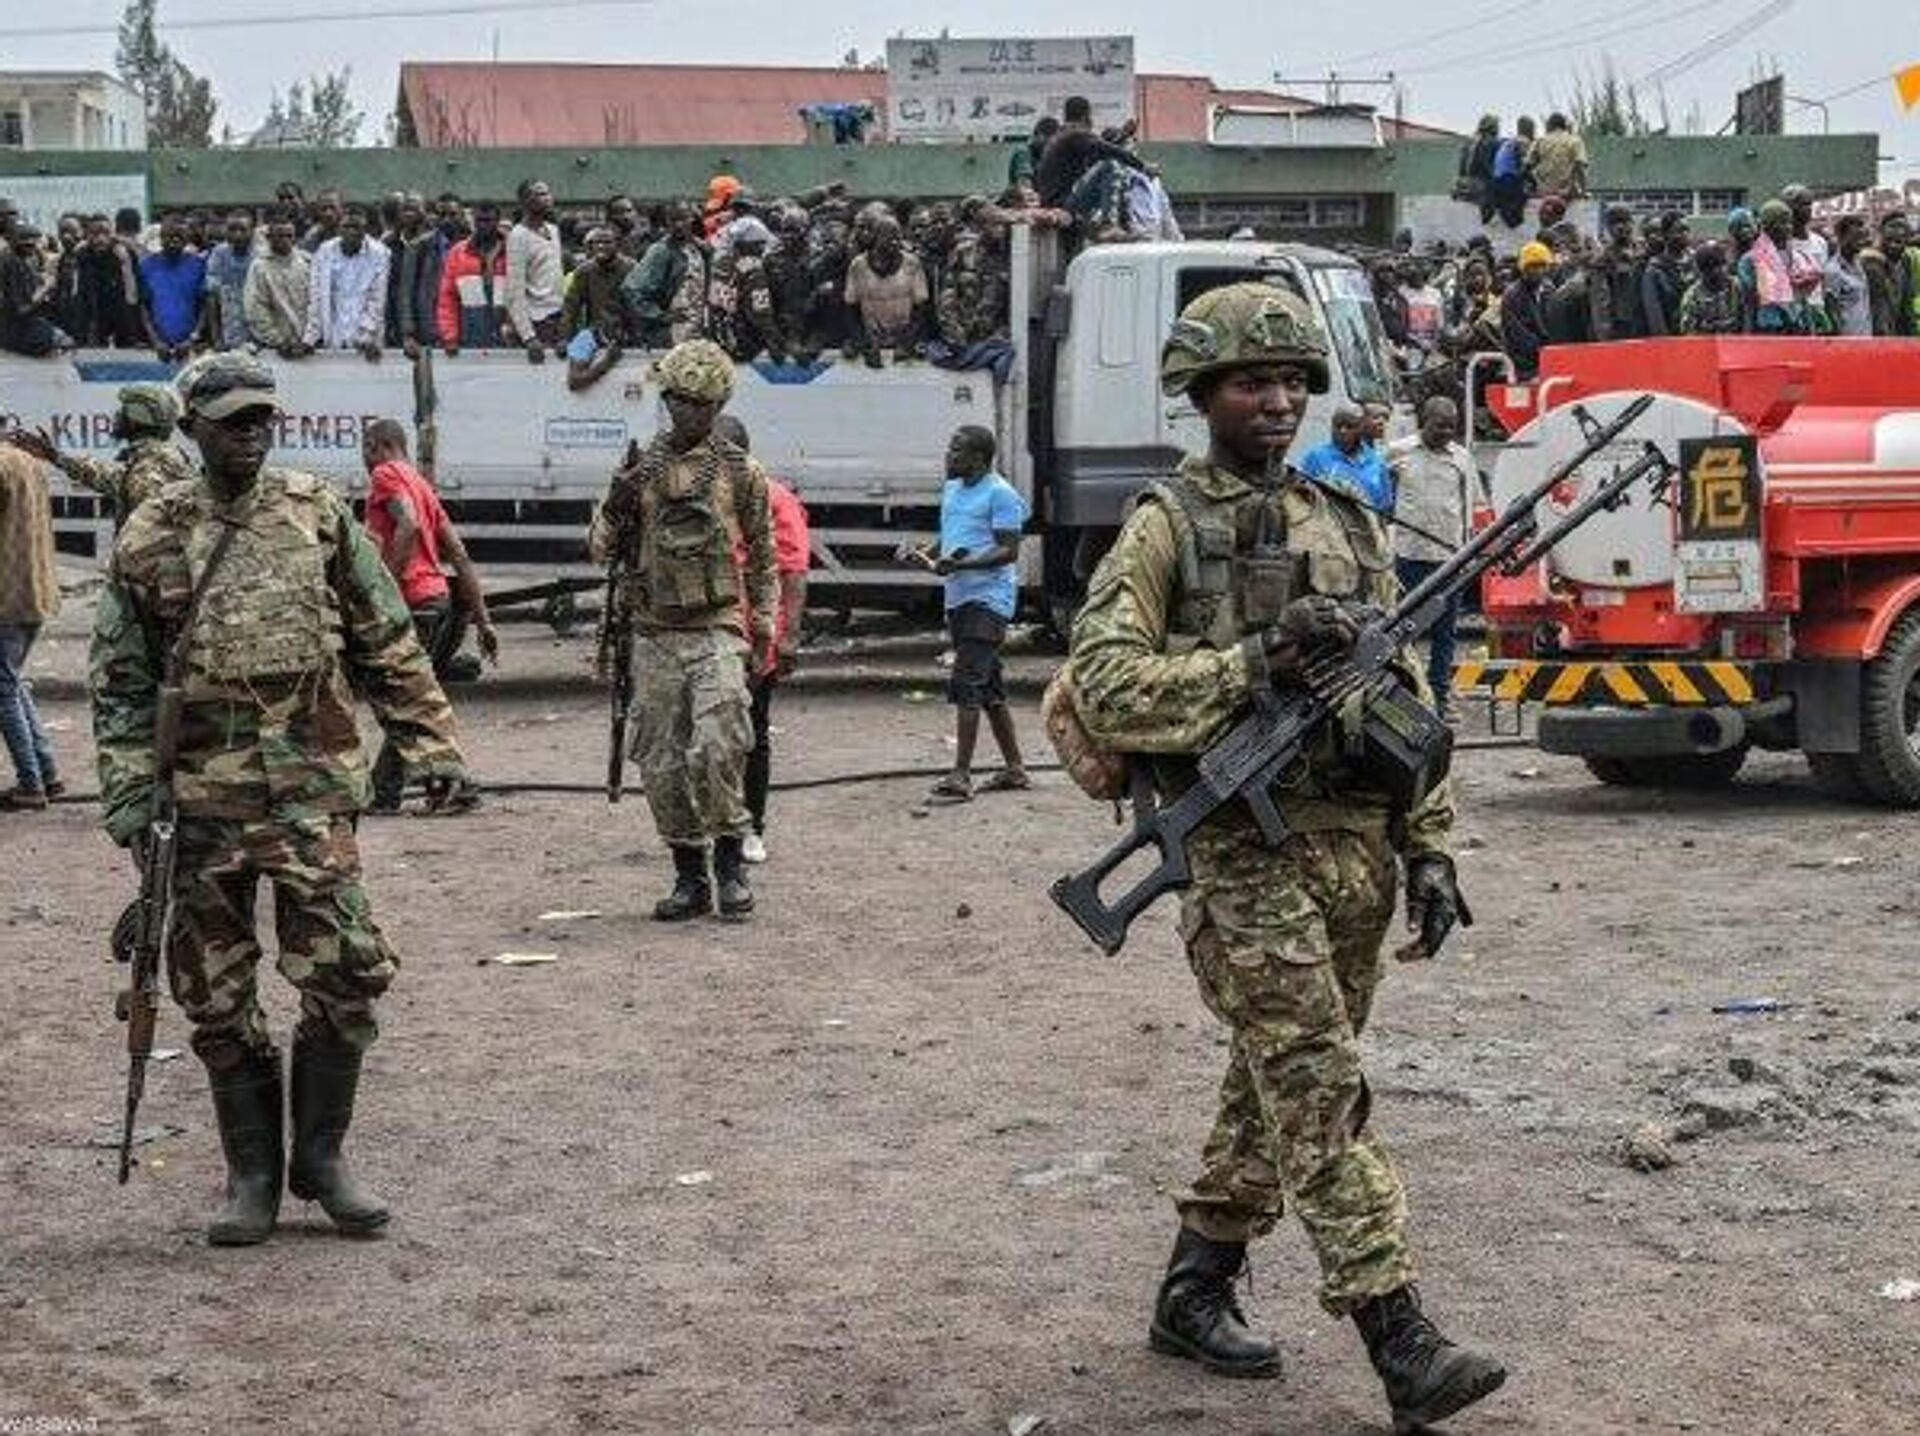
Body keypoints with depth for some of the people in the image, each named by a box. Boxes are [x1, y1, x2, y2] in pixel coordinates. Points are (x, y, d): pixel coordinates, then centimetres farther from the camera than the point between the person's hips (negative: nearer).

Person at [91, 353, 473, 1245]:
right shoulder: (151, 538, 2)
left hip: (312, 790, 0)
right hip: (200, 798, 0)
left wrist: (429, 743, 6)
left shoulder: (318, 515, 5)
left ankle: (321, 1156, 11)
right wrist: (128, 794, -2)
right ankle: (252, 1175, 18)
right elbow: (120, 679, 6)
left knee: (344, 975, -6)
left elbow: (387, 643, 10)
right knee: (218, 998, 5)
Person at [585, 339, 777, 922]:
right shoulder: (639, 469, 9)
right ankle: (689, 879, 14)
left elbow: (763, 559, 12)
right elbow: (600, 550, 9)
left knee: (716, 750, -18)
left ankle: (731, 863, -1)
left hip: (718, 633, -3)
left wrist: (764, 631, 7)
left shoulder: (741, 473, 4)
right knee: (662, 766, 4)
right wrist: (618, 498, -9)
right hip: (655, 637, 3)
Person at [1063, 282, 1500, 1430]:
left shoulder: (1352, 526, 15)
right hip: (1244, 851, -6)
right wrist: (1253, 664, -20)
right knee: (1322, 1094, -10)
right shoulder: (1167, 526, -2)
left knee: (1277, 1089, 13)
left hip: (1356, 850, 6)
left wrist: (1430, 848, 9)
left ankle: (1195, 1292, 27)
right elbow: (1103, 683, -12)